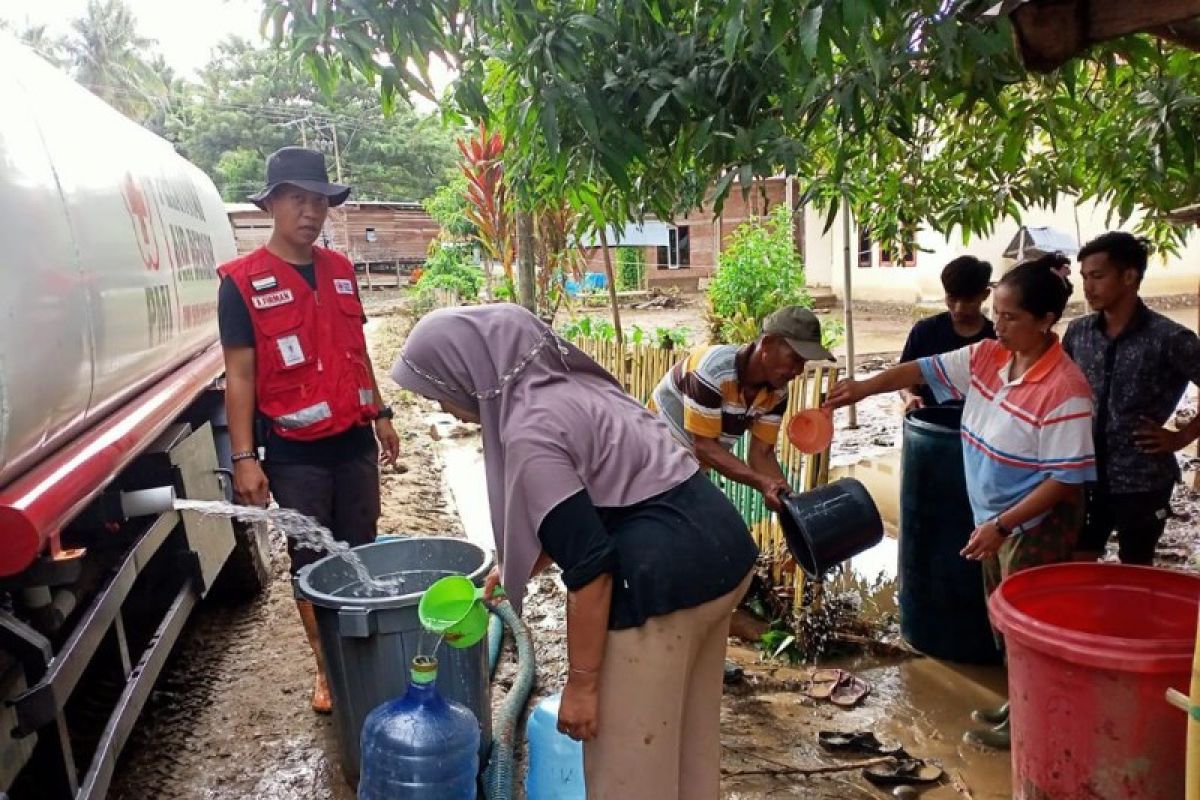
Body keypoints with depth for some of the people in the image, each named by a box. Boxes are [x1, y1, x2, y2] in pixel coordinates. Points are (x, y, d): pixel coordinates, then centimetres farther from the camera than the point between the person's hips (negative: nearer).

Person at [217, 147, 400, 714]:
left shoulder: (339, 270, 8)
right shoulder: (242, 281, -8)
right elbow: (239, 375, -9)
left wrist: (379, 413, 16)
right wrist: (244, 457, -13)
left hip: (354, 441, 5)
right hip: (293, 452, -4)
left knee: (361, 552, 12)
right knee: (311, 560, 7)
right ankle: (327, 667, 20)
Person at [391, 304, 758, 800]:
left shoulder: (529, 432, -18)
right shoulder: (569, 384, 11)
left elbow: (590, 568, -19)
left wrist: (581, 683, -9)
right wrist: (515, 570, 25)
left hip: (663, 574, -10)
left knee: (629, 757, 9)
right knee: (689, 733, 25)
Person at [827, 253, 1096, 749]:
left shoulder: (1065, 389, -25)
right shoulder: (987, 356, -4)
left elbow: (1065, 479, -23)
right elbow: (925, 369, 1)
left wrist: (1002, 525, -24)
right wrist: (864, 388, -12)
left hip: (1037, 527, -8)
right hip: (996, 519, 8)